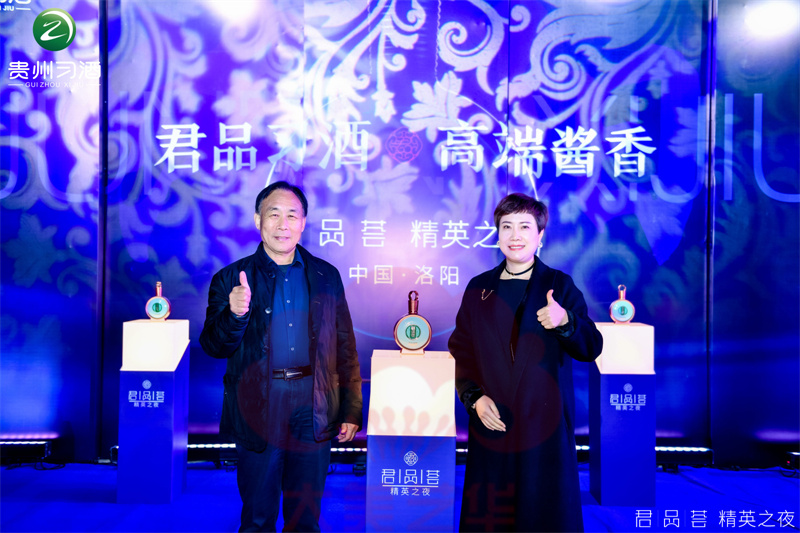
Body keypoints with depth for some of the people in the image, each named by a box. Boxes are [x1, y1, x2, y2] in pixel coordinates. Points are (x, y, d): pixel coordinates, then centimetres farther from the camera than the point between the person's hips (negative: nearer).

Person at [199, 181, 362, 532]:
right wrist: (235, 314, -25)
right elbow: (212, 347, -5)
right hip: (259, 412, -1)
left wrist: (351, 411, 4)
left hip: (314, 414, 2)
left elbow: (345, 348, 7)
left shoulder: (327, 276, 6)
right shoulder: (232, 279, 0)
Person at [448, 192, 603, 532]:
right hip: (492, 423, 2)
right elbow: (460, 350, 11)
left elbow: (591, 349, -4)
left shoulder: (559, 285, 3)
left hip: (545, 422, -2)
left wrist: (565, 321, -24)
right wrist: (474, 397, -3)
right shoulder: (479, 288, 9)